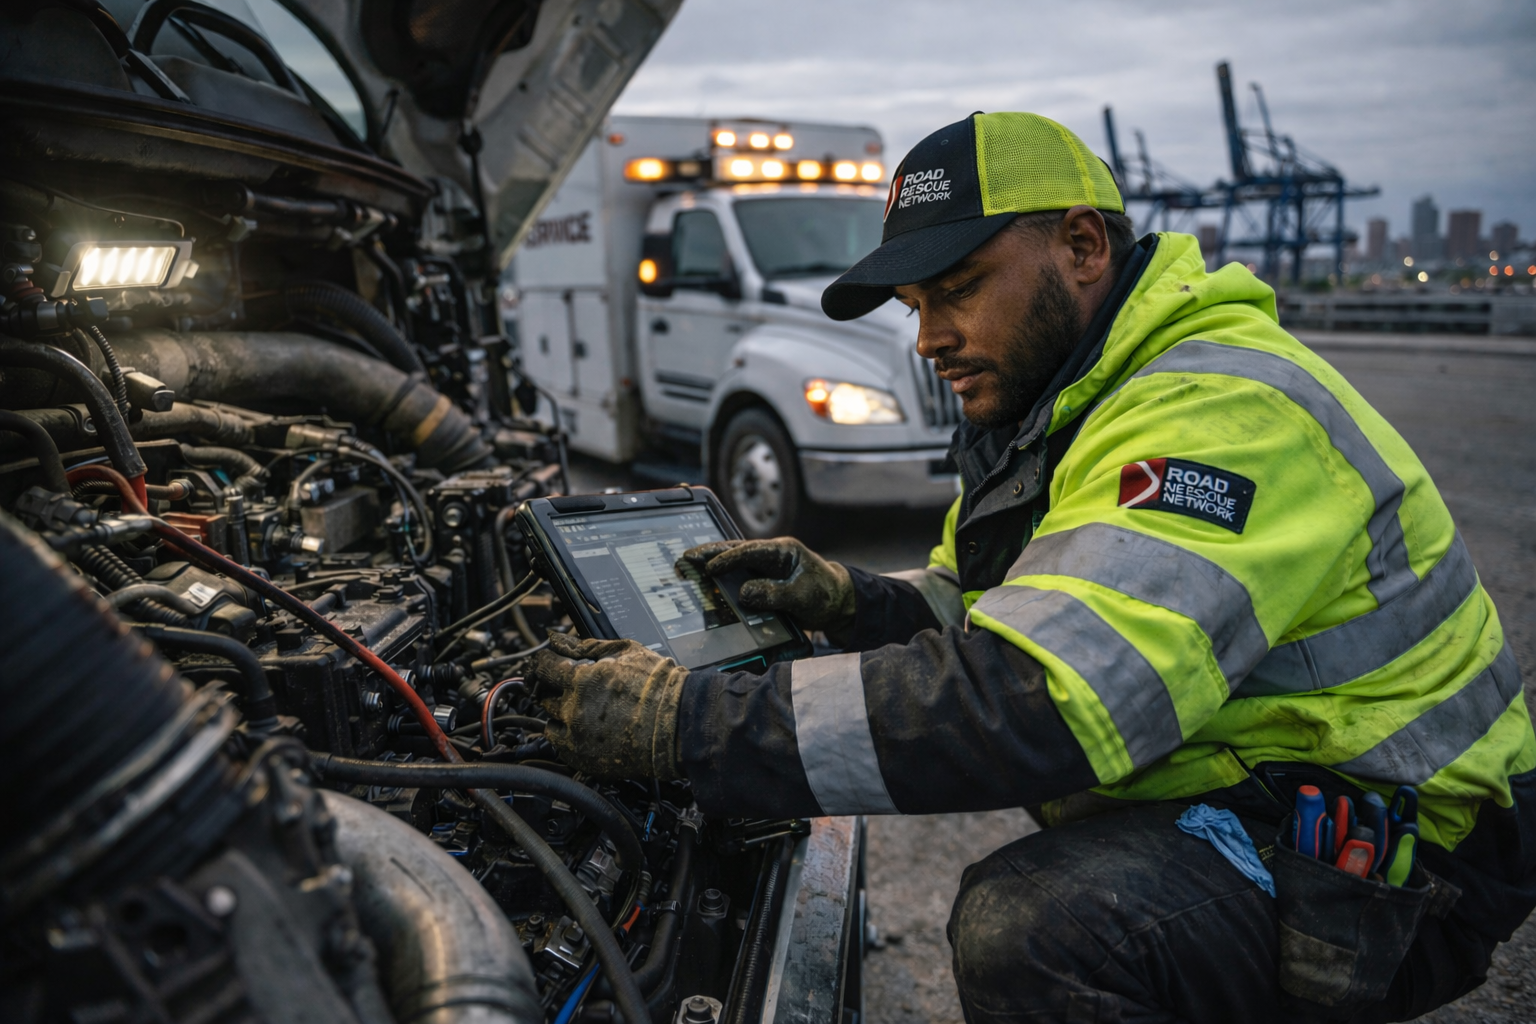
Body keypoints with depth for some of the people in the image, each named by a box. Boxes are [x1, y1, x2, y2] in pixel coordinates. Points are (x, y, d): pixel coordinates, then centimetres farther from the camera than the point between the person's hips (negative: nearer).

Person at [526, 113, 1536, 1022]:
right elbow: (979, 605, 13)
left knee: (1026, 922, -33)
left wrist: (691, 726, -34)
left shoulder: (1224, 414, -26)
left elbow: (1032, 708, -37)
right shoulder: (1060, 408, 8)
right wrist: (857, 601, -9)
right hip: (1246, 793, 10)